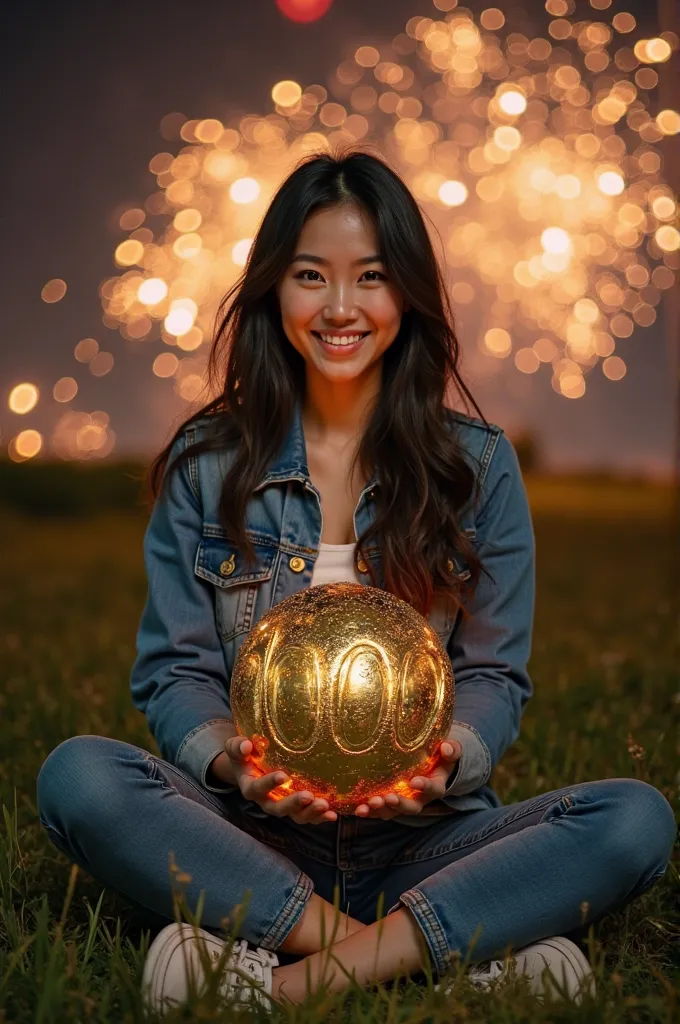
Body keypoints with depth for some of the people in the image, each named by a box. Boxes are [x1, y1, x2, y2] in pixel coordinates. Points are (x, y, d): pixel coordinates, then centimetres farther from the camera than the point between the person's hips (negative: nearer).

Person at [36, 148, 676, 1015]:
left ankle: (291, 979, -28)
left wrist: (450, 758, -18)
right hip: (249, 837, 0)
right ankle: (469, 955, -26)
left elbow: (494, 674, 5)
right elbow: (174, 670, 4)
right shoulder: (205, 466, 5)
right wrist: (227, 760, -19)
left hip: (424, 839, 0)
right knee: (77, 775, -28)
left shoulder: (479, 467, 5)